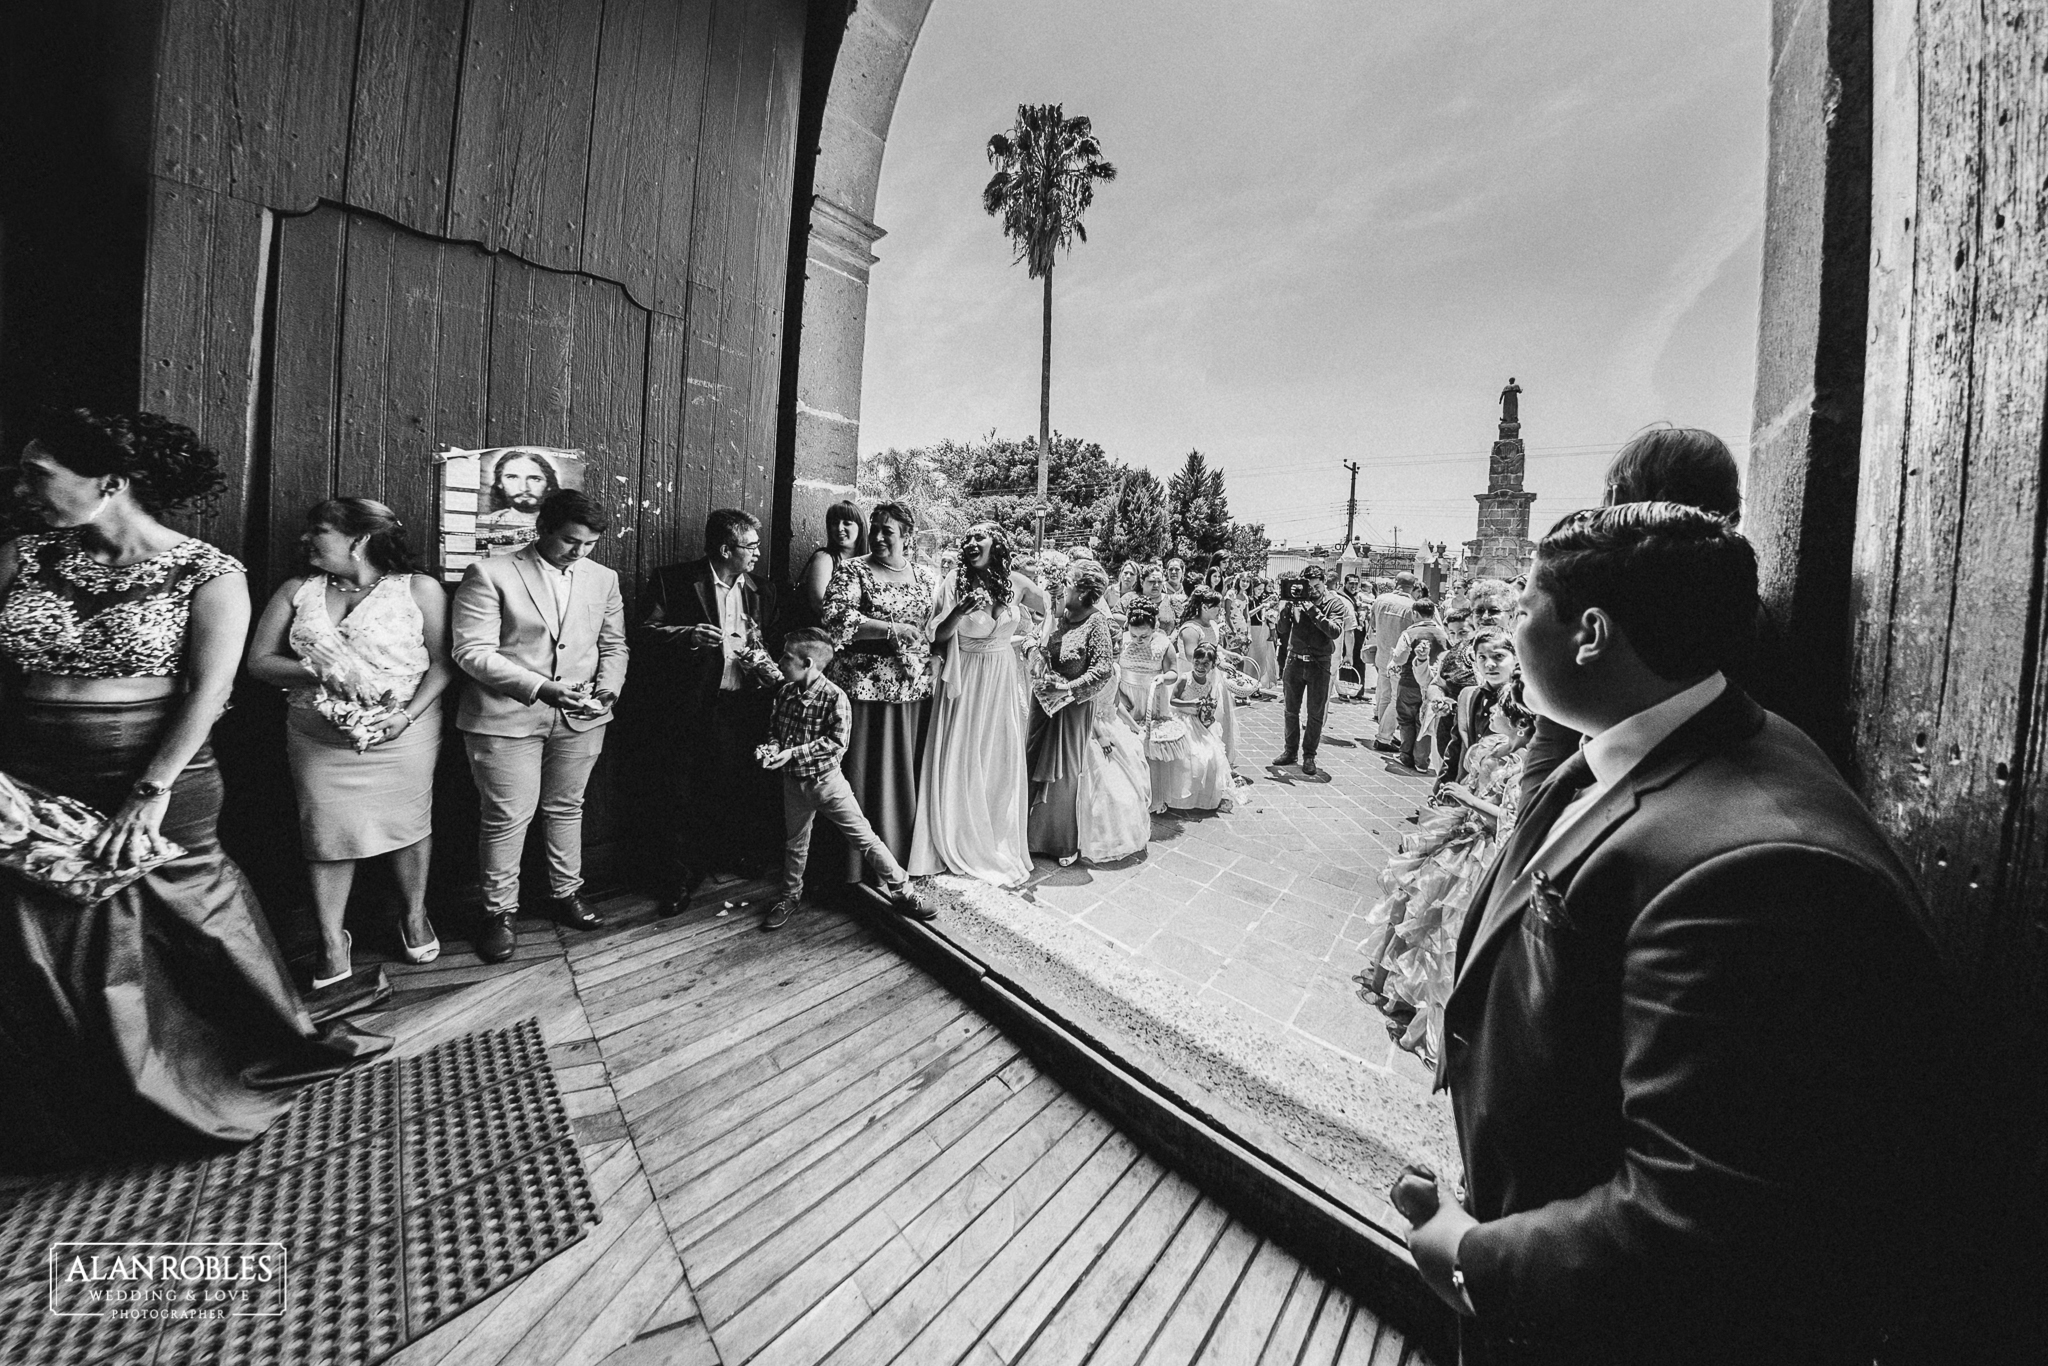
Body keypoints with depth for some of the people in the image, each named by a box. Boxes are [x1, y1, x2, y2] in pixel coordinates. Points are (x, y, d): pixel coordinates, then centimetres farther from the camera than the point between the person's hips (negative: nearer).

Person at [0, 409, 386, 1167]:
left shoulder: (206, 573, -9)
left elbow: (209, 691, -13)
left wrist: (151, 792, -17)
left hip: (162, 778, -4)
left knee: (182, 920, 6)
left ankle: (276, 1046, 29)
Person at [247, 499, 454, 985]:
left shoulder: (419, 588, -2)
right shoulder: (296, 591, 9)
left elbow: (443, 661, -5)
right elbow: (259, 661, 6)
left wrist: (409, 714, -16)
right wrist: (319, 674, -14)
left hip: (404, 732, -3)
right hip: (319, 737, 3)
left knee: (409, 824, 6)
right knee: (327, 833, 4)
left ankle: (415, 917, 27)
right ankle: (332, 944, 17)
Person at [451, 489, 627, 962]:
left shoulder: (603, 579, 6)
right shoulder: (489, 574, -8)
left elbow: (613, 644, 13)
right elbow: (473, 651, -12)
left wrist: (608, 688, -6)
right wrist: (539, 687, -23)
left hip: (581, 718, 4)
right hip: (506, 717, -4)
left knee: (567, 808, 16)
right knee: (507, 817, 3)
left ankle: (565, 893, 33)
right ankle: (499, 911, 22)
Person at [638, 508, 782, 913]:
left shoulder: (762, 590, 13)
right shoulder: (674, 581, 0)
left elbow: (771, 645, 20)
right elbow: (647, 634, -4)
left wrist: (769, 667, -1)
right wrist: (689, 634, -20)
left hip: (747, 708, 3)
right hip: (695, 708, -3)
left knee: (747, 792, 6)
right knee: (688, 797, 2)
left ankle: (745, 859, 28)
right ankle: (684, 878, 17)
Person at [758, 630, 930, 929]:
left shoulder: (834, 697, -19)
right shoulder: (784, 691, -2)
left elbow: (836, 742, -21)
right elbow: (775, 728, 10)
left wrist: (793, 752, -24)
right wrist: (771, 747, -12)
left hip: (826, 779, -5)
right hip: (794, 781, 5)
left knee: (864, 837, -2)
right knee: (794, 843, 21)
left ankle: (902, 891, 8)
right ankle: (791, 897, 42)